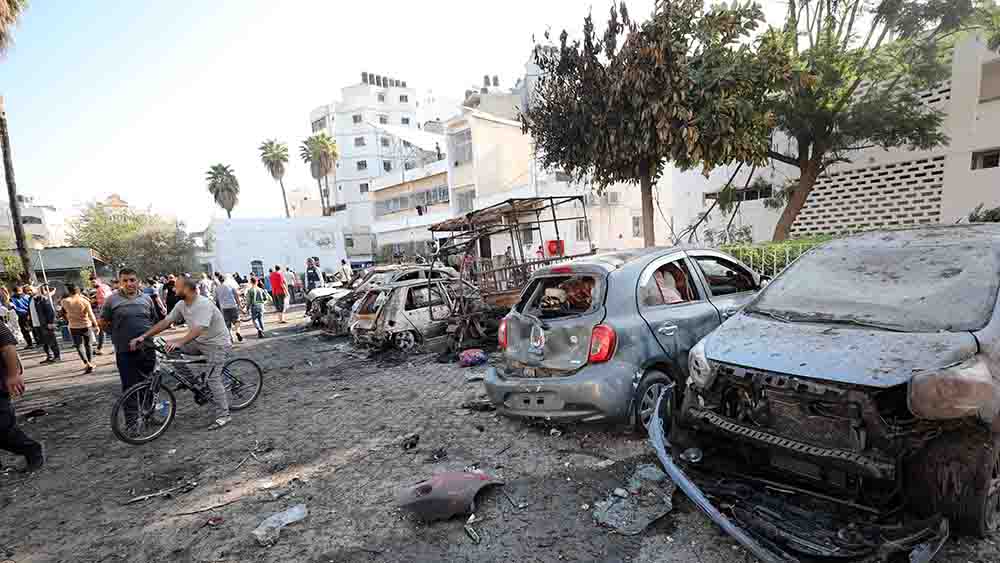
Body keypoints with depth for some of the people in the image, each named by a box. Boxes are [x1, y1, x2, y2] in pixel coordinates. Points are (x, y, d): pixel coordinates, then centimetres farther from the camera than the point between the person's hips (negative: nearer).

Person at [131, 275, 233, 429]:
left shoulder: (204, 304, -25)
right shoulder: (181, 305, 2)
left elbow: (199, 329, -37)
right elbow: (165, 322, 0)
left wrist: (179, 342, -49)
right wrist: (143, 336, -10)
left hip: (218, 344, -9)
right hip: (200, 342, 9)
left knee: (212, 379, -14)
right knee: (170, 348, -3)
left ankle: (223, 415, -3)